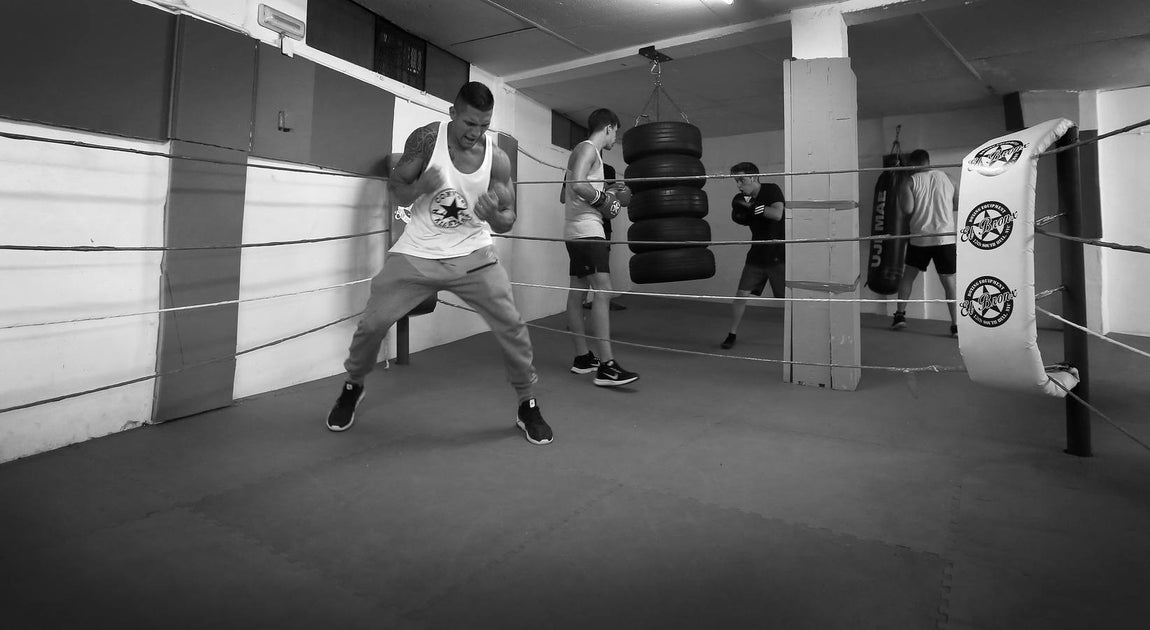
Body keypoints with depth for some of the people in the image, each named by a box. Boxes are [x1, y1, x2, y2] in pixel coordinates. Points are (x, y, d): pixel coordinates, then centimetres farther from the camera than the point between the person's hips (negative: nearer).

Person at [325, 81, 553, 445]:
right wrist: (421, 186, -26)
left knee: (512, 327, -7)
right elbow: (395, 191, -3)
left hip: (472, 256, 0)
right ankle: (353, 388, 32)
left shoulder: (498, 160, -8)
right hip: (416, 255, 0)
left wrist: (493, 215, -26)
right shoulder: (426, 139, -10)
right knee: (372, 324, 1)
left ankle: (528, 408, 13)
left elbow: (507, 221, -1)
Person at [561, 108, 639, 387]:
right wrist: (603, 199, -10)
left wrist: (607, 192, 23)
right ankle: (606, 366, -22)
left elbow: (564, 195, 27)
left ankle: (582, 358, 16)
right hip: (587, 230, -11)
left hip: (577, 232, 11)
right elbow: (578, 185, -24)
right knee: (603, 291, -17)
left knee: (577, 292, 10)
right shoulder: (588, 148, -6)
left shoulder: (582, 150, 23)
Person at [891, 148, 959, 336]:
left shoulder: (910, 181, -3)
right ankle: (955, 325, 1)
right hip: (945, 238, 2)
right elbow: (957, 205, 11)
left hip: (920, 238, -2)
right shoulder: (944, 177, 8)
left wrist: (901, 195, 5)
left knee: (908, 275, 16)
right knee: (949, 281, 4)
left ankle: (900, 314, 15)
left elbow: (907, 209, -13)